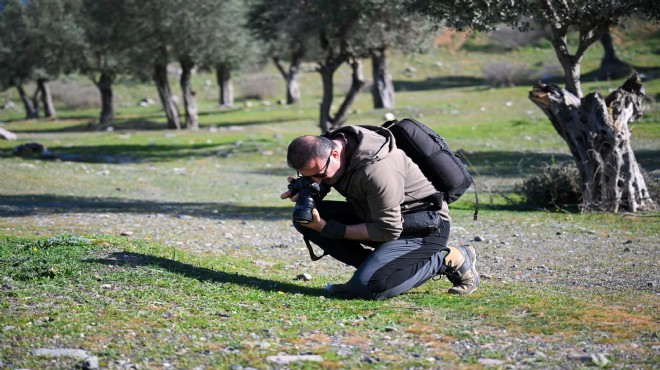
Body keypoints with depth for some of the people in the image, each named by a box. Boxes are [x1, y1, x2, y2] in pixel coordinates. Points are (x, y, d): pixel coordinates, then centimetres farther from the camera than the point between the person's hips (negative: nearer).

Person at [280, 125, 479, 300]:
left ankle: (448, 260, -9)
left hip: (425, 226, -9)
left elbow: (388, 231, -25)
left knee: (368, 285, -28)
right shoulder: (327, 144, -9)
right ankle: (372, 268, -2)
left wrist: (329, 229, -24)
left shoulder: (375, 169, -33)